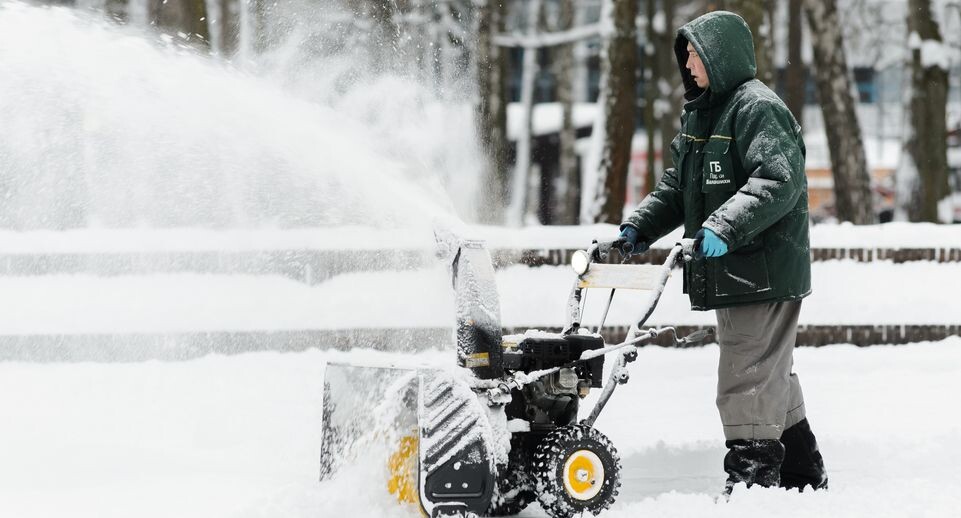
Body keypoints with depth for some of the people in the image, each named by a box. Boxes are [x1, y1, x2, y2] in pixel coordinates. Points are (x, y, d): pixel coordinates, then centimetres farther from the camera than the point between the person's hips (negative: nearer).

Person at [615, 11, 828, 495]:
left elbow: (779, 182, -25)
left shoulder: (758, 108, -14)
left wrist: (724, 227, -32)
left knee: (747, 380, -11)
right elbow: (678, 185, 23)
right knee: (772, 376, 19)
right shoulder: (700, 114, 17)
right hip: (732, 274, 11)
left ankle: (752, 477, -9)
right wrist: (639, 226, 10)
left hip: (765, 272, -11)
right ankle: (803, 474, 30)